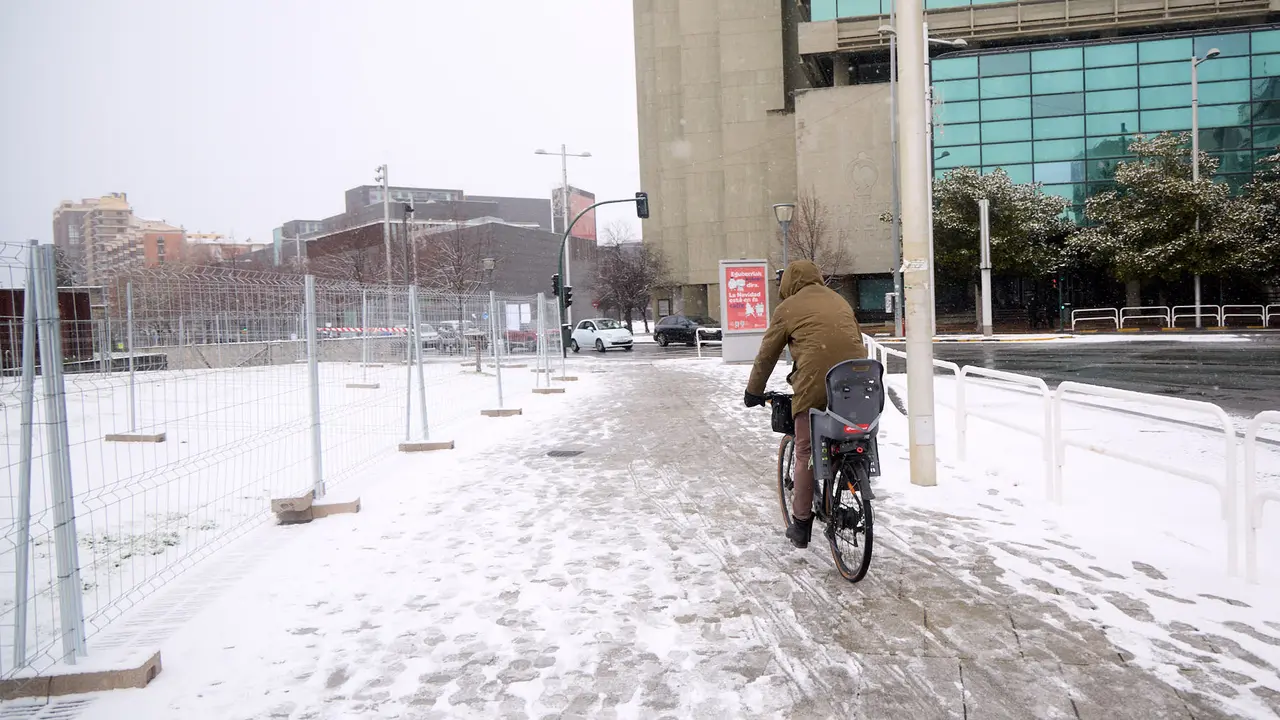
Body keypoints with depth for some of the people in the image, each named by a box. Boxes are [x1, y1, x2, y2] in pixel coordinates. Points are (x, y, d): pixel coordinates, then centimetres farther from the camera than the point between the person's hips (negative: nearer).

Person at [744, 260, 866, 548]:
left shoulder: (788, 308, 10)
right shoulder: (841, 302, 24)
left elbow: (766, 355, 13)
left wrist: (754, 392, 25)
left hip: (815, 383, -4)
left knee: (805, 452, 6)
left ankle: (801, 525, 12)